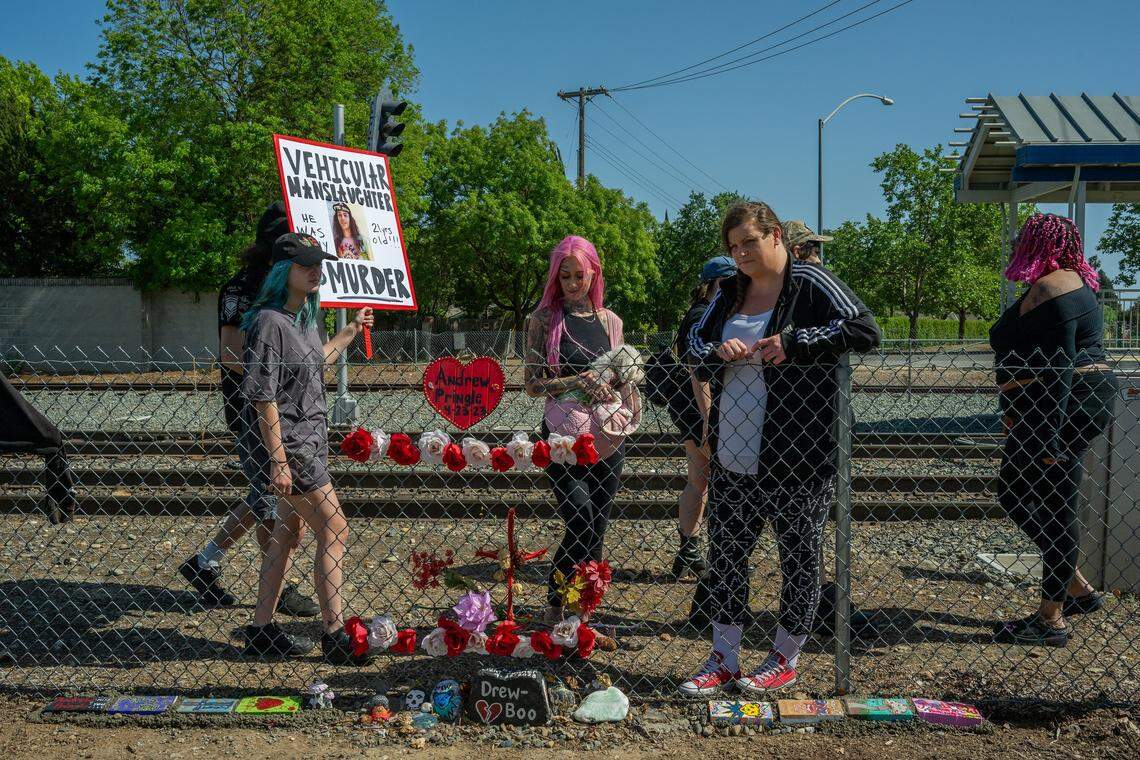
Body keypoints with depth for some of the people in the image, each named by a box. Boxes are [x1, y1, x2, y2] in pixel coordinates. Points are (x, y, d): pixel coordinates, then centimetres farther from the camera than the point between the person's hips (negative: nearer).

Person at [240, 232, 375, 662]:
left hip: (306, 441, 9)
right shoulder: (269, 321, -17)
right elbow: (263, 397, -20)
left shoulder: (303, 316, 11)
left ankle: (261, 632, 24)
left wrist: (351, 331, 36)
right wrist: (278, 460, -22)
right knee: (334, 530, -5)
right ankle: (335, 635, 4)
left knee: (288, 532, 14)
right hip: (286, 445, -9)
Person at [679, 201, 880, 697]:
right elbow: (694, 341, 16)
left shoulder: (809, 283, -7)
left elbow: (865, 332, -15)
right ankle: (724, 660, 22)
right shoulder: (730, 293, 12)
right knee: (724, 554, 9)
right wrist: (717, 351, -7)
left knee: (799, 556, 8)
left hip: (798, 458, -6)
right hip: (733, 460, 6)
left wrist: (794, 344, -21)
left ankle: (785, 660, 24)